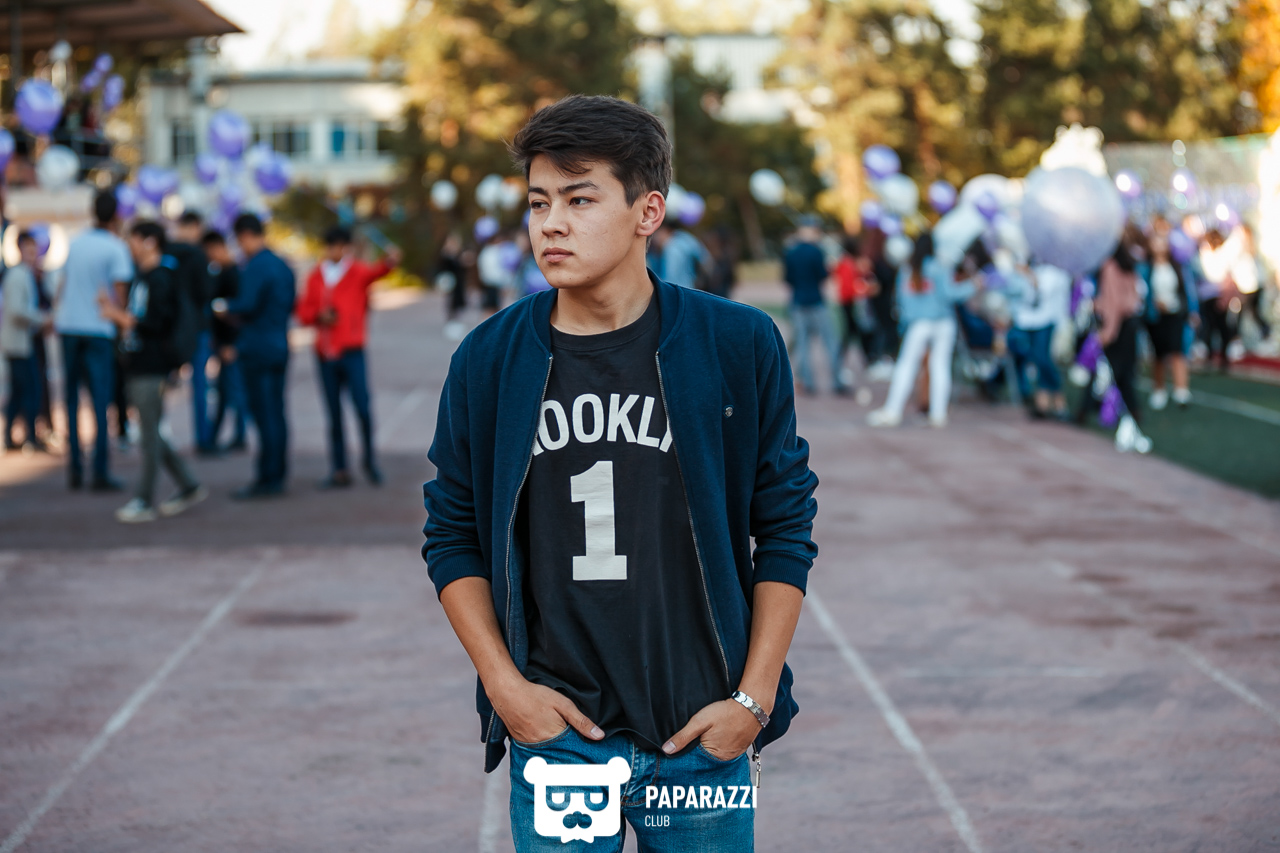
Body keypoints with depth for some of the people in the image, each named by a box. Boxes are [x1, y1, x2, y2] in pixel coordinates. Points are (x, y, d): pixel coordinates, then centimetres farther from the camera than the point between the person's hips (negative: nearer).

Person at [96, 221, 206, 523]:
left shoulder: (160, 279, -13)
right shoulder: (142, 277, 18)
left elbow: (156, 324, -19)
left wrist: (119, 316, -16)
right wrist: (115, 309, 11)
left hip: (152, 366, -10)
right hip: (137, 365, 10)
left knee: (149, 436, -5)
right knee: (150, 434, 13)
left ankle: (144, 501, -2)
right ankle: (189, 487, 20)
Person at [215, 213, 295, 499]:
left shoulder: (255, 267, -15)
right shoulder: (283, 266, 12)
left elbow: (248, 305, -20)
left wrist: (226, 307, -2)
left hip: (257, 348, -9)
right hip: (280, 347, 9)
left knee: (264, 414, -6)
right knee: (276, 413, 11)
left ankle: (266, 480, -3)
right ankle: (278, 475, 16)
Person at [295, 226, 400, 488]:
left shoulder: (357, 271, 2)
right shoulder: (316, 276, 12)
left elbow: (374, 272, -20)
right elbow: (304, 311, 14)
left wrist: (389, 263, -43)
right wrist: (319, 316, -9)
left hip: (352, 351, -3)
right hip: (325, 354, 3)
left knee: (362, 407, -11)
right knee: (334, 414, 6)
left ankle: (369, 460, 9)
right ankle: (339, 470, 11)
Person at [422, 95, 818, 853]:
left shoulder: (739, 346, -3)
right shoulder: (489, 361, 0)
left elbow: (786, 527, 2)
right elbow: (453, 537, 7)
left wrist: (754, 697, -3)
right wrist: (504, 683, -3)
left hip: (702, 738, 0)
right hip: (554, 735, 1)